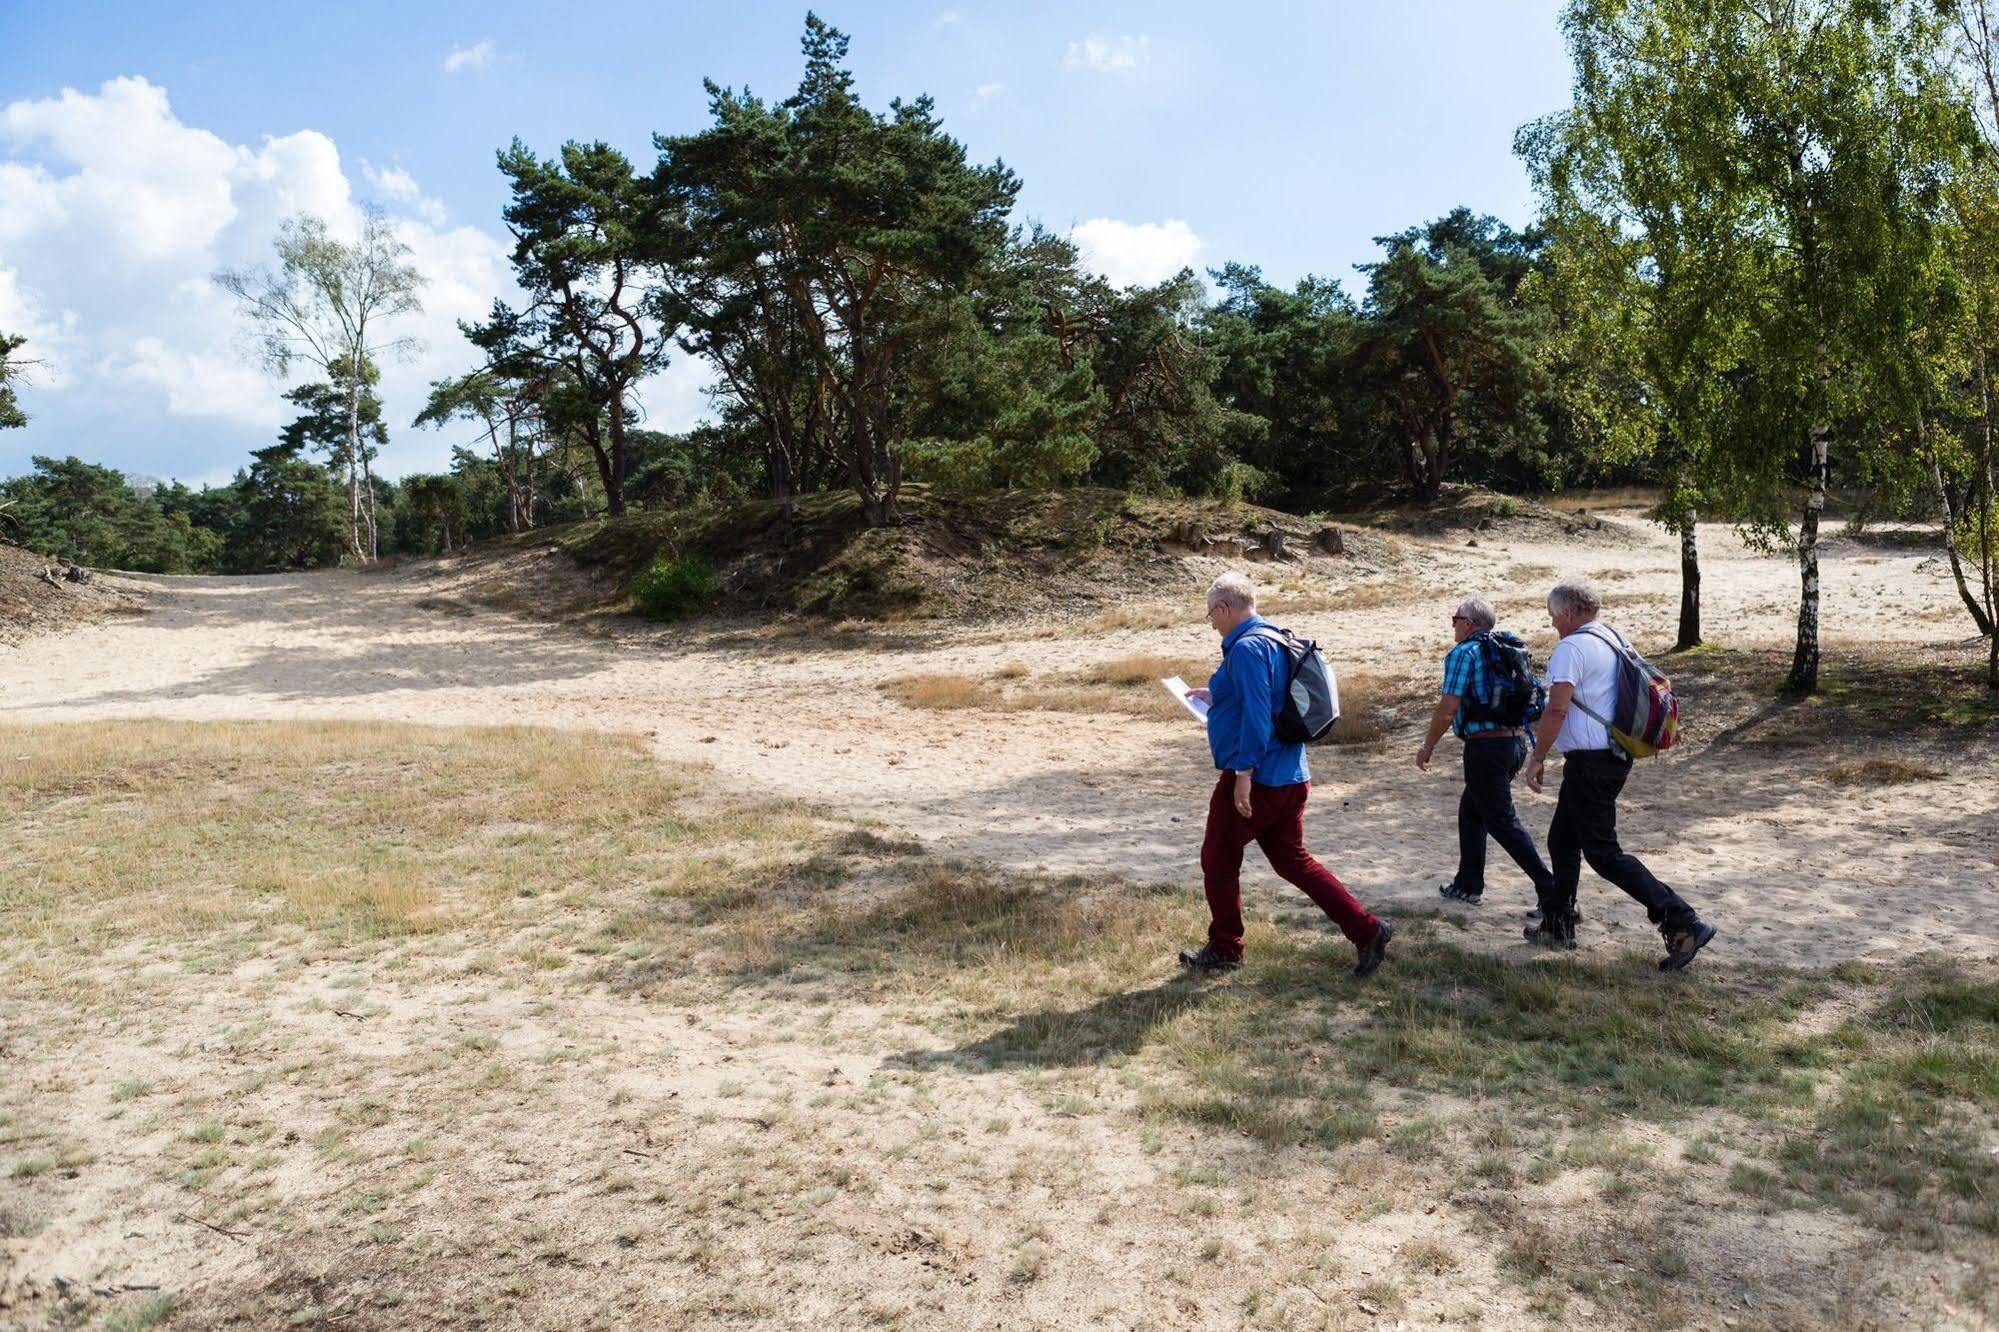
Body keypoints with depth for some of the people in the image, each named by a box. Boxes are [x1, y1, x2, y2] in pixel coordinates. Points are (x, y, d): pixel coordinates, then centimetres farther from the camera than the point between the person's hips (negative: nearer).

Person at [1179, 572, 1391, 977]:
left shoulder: (1246, 648, -17)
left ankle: (1224, 951, 20)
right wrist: (1214, 697, 37)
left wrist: (1244, 773, -26)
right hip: (1290, 777, 10)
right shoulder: (1274, 640, 14)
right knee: (1292, 860, 15)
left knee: (1219, 860, 7)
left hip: (1254, 780, -10)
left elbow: (1256, 714, -26)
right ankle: (1366, 931, 9)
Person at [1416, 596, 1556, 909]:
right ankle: (1468, 885, 27)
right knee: (1470, 810, 21)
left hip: (1485, 746, -9)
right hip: (1517, 742, 9)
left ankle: (1550, 889, -7)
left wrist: (1428, 747, -4)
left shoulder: (1463, 654, -10)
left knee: (1502, 822, -3)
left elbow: (1447, 710, -17)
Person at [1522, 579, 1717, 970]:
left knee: (1603, 852, -6)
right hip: (1617, 756, 10)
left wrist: (1537, 757, -16)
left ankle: (1682, 922, -10)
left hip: (1589, 761, -10)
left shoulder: (1571, 648, -16)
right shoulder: (1617, 641, 13)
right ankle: (1558, 925, 27)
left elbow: (1557, 708, -24)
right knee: (1562, 840, 19)